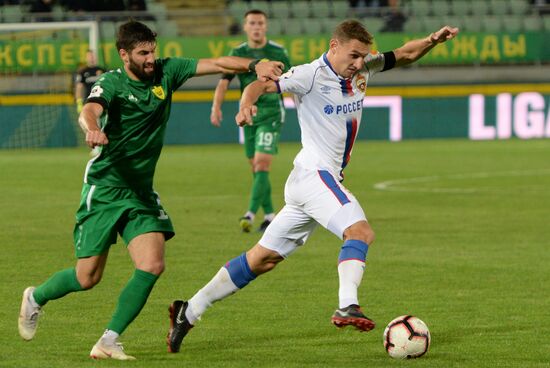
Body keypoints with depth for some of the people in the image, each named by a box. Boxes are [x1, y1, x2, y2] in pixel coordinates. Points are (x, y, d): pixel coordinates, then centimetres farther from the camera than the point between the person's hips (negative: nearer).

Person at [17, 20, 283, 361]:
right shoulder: (111, 83, -14)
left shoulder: (166, 72, 1)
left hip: (142, 192, 5)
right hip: (105, 188, -5)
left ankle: (109, 341, -6)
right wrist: (93, 129, -58)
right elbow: (90, 110, -35)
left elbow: (216, 63, -5)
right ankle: (35, 298, 31)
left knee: (152, 266, -14)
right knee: (87, 277, 0)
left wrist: (254, 65, -22)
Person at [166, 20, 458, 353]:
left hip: (328, 180, 8)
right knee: (361, 232, -26)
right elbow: (262, 85, -21)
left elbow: (404, 55, 19)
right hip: (314, 174, -8)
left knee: (263, 259, 10)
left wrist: (433, 40, 1)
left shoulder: (362, 70, 10)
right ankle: (347, 307, -40)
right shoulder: (312, 75, -12)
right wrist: (246, 106, -42)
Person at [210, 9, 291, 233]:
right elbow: (223, 82, -2)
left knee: (262, 164, -15)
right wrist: (216, 107, -17)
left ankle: (251, 213, -21)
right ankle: (269, 215, 16)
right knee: (256, 167, 7)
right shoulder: (237, 53, 4)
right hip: (249, 114, 4)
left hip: (271, 114, -4)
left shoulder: (278, 52, -2)